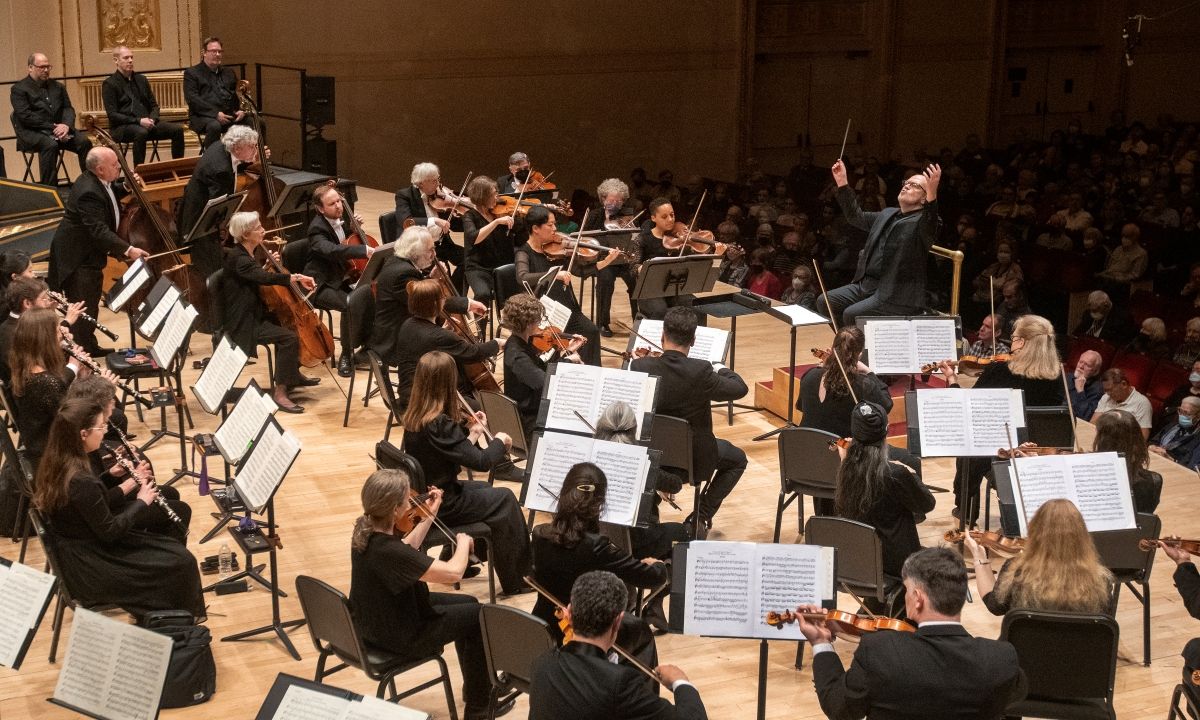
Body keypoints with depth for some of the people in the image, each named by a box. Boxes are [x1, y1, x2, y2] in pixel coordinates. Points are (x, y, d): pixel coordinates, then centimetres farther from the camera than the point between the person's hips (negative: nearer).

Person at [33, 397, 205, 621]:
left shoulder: (57, 464, -3)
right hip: (88, 568, -9)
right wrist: (141, 501, -8)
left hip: (78, 552, 9)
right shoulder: (80, 481, -31)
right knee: (180, 562, 0)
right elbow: (109, 531, -21)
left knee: (174, 550, 14)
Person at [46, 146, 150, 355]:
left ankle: (89, 346, 36)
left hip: (91, 254, 11)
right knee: (82, 309, -5)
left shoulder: (98, 182, -1)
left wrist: (126, 187, 4)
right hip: (77, 258, -11)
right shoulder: (88, 192, -31)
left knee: (92, 305, 22)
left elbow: (108, 195, 23)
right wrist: (127, 249, -41)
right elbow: (99, 231, -36)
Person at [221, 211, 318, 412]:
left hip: (254, 315, 11)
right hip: (243, 323, -11)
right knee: (289, 337, -26)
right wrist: (296, 278, -42)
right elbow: (265, 278, -37)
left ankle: (293, 374, 35)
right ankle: (280, 392, -22)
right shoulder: (237, 258, -22)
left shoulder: (246, 254, 9)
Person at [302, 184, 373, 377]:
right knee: (351, 303, -33)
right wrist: (363, 250, -51)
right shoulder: (317, 229, -19)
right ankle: (346, 355, -17)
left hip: (342, 279, 8)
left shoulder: (339, 219, 6)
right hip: (322, 286, -8)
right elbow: (330, 249, -40)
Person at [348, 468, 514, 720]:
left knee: (467, 604, 21)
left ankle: (475, 687, 39)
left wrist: (428, 516, 8)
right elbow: (453, 572, -33)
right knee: (479, 616, 6)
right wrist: (463, 542, -13)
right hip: (399, 636, -9)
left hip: (376, 620, 9)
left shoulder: (365, 528, -9)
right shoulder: (387, 550, -37)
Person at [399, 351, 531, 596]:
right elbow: (481, 462, -25)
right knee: (505, 498, 9)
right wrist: (500, 442, -8)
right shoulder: (440, 424, -28)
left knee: (483, 488, 27)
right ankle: (514, 580, 19)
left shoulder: (413, 417, -1)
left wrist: (473, 433, 4)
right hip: (440, 506, -8)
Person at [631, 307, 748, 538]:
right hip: (695, 458, -3)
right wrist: (721, 369, 7)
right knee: (737, 459, 26)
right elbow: (740, 388, -12)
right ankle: (701, 518, 14)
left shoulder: (639, 367, -18)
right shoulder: (700, 371, -26)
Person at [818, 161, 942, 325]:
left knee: (851, 315, -25)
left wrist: (932, 192, -48)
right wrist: (842, 182, 21)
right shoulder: (888, 215, 19)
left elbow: (929, 228, -31)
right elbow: (856, 217, 29)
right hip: (865, 284, 9)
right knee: (824, 303, 0)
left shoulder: (923, 221, -7)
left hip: (896, 294, -8)